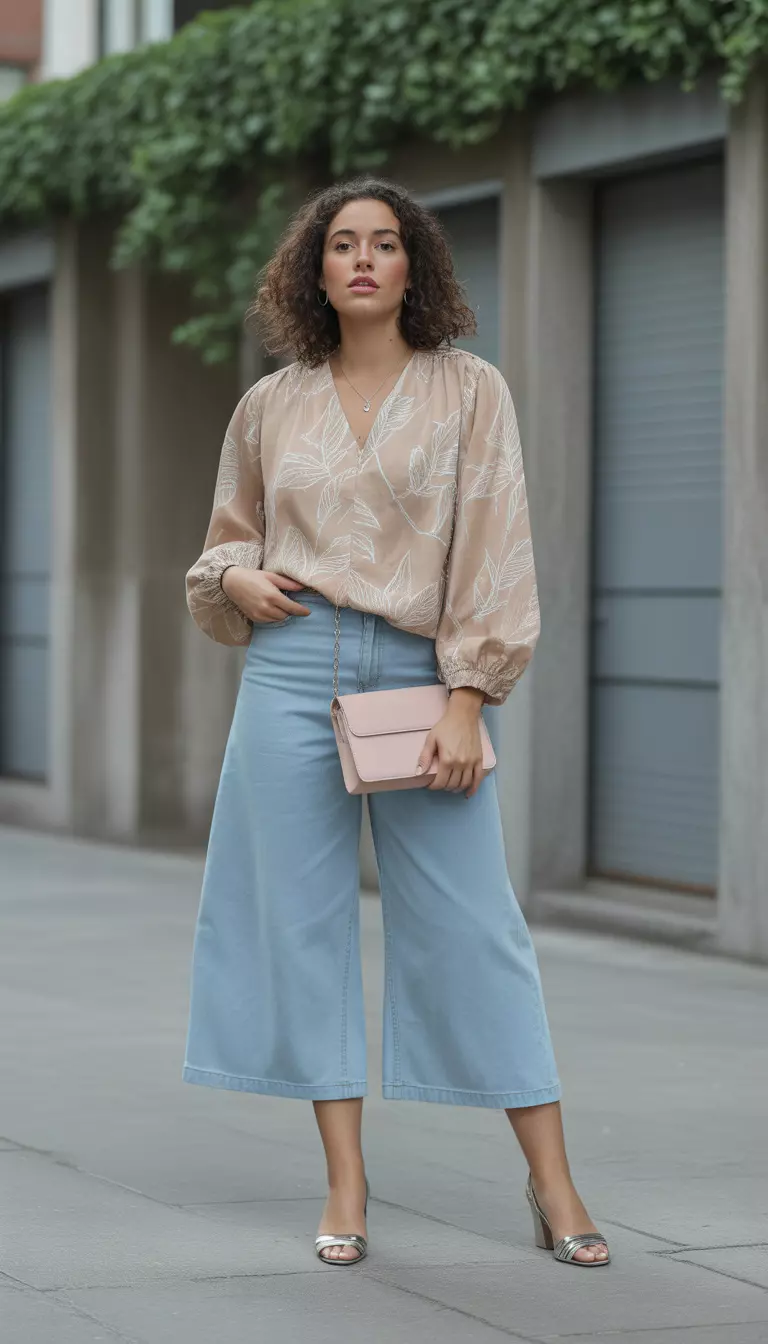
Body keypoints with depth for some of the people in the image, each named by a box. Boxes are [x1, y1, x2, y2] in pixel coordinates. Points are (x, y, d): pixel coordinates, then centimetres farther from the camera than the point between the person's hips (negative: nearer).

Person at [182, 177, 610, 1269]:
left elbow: (494, 549, -3)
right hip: (292, 674, 3)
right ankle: (346, 1186, 9)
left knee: (472, 925, -3)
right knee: (306, 921, 2)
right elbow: (230, 536, 24)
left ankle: (552, 1181, 5)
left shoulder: (470, 391, 2)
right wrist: (234, 577, 0)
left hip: (420, 676, -3)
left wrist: (469, 700, -11)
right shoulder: (270, 407, 10)